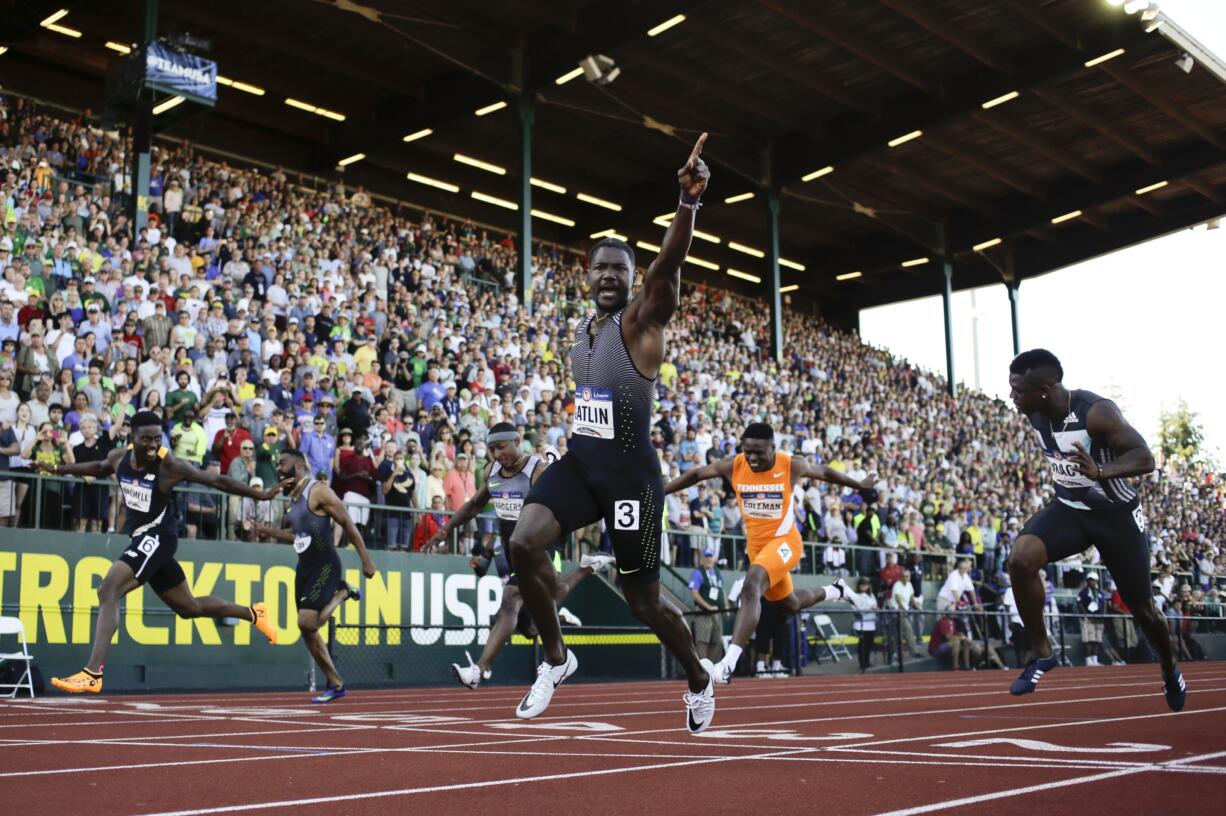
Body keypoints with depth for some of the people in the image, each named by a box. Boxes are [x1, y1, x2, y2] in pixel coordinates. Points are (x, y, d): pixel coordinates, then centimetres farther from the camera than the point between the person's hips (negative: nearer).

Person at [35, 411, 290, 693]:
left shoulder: (169, 466, -18)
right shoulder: (119, 457, -1)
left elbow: (217, 481, -12)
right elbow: (99, 468, 24)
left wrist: (260, 495, -11)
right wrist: (57, 469, 27)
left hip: (158, 537, -7)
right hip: (140, 536, 7)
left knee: (108, 591, -22)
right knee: (189, 607, 19)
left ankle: (92, 674, -23)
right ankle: (253, 613, 39)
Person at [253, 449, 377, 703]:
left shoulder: (318, 491, -14)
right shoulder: (292, 497, 13)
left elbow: (348, 524, -14)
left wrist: (366, 561, -16)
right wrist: (269, 531, 14)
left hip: (325, 565, -9)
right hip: (304, 567, 9)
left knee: (307, 622, -21)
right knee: (306, 630, 6)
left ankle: (341, 594, 7)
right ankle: (336, 685, 17)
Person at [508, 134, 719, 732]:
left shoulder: (642, 321, -9)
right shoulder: (580, 333, 12)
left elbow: (668, 264, -28)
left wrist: (689, 201, -42)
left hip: (630, 470, -6)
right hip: (579, 460, 6)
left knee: (643, 600, 3)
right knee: (524, 543, -19)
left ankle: (699, 678, 31)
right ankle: (556, 658, 3)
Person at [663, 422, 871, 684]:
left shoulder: (792, 466, -15)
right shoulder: (732, 466, -11)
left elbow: (824, 472, 3)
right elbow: (695, 475, 0)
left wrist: (861, 485, 17)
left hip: (784, 541, -5)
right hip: (756, 544, 5)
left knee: (751, 587, -31)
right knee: (791, 603, 23)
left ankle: (728, 664, -38)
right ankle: (835, 591, 56)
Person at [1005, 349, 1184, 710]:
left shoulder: (1096, 412, -28)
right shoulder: (1034, 414, -9)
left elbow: (1145, 458, -31)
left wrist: (1100, 471, -47)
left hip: (1116, 514, -4)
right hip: (1068, 508, 4)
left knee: (1141, 608, 11)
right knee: (1020, 558, -26)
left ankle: (1170, 672, 42)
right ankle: (1042, 653, -10)